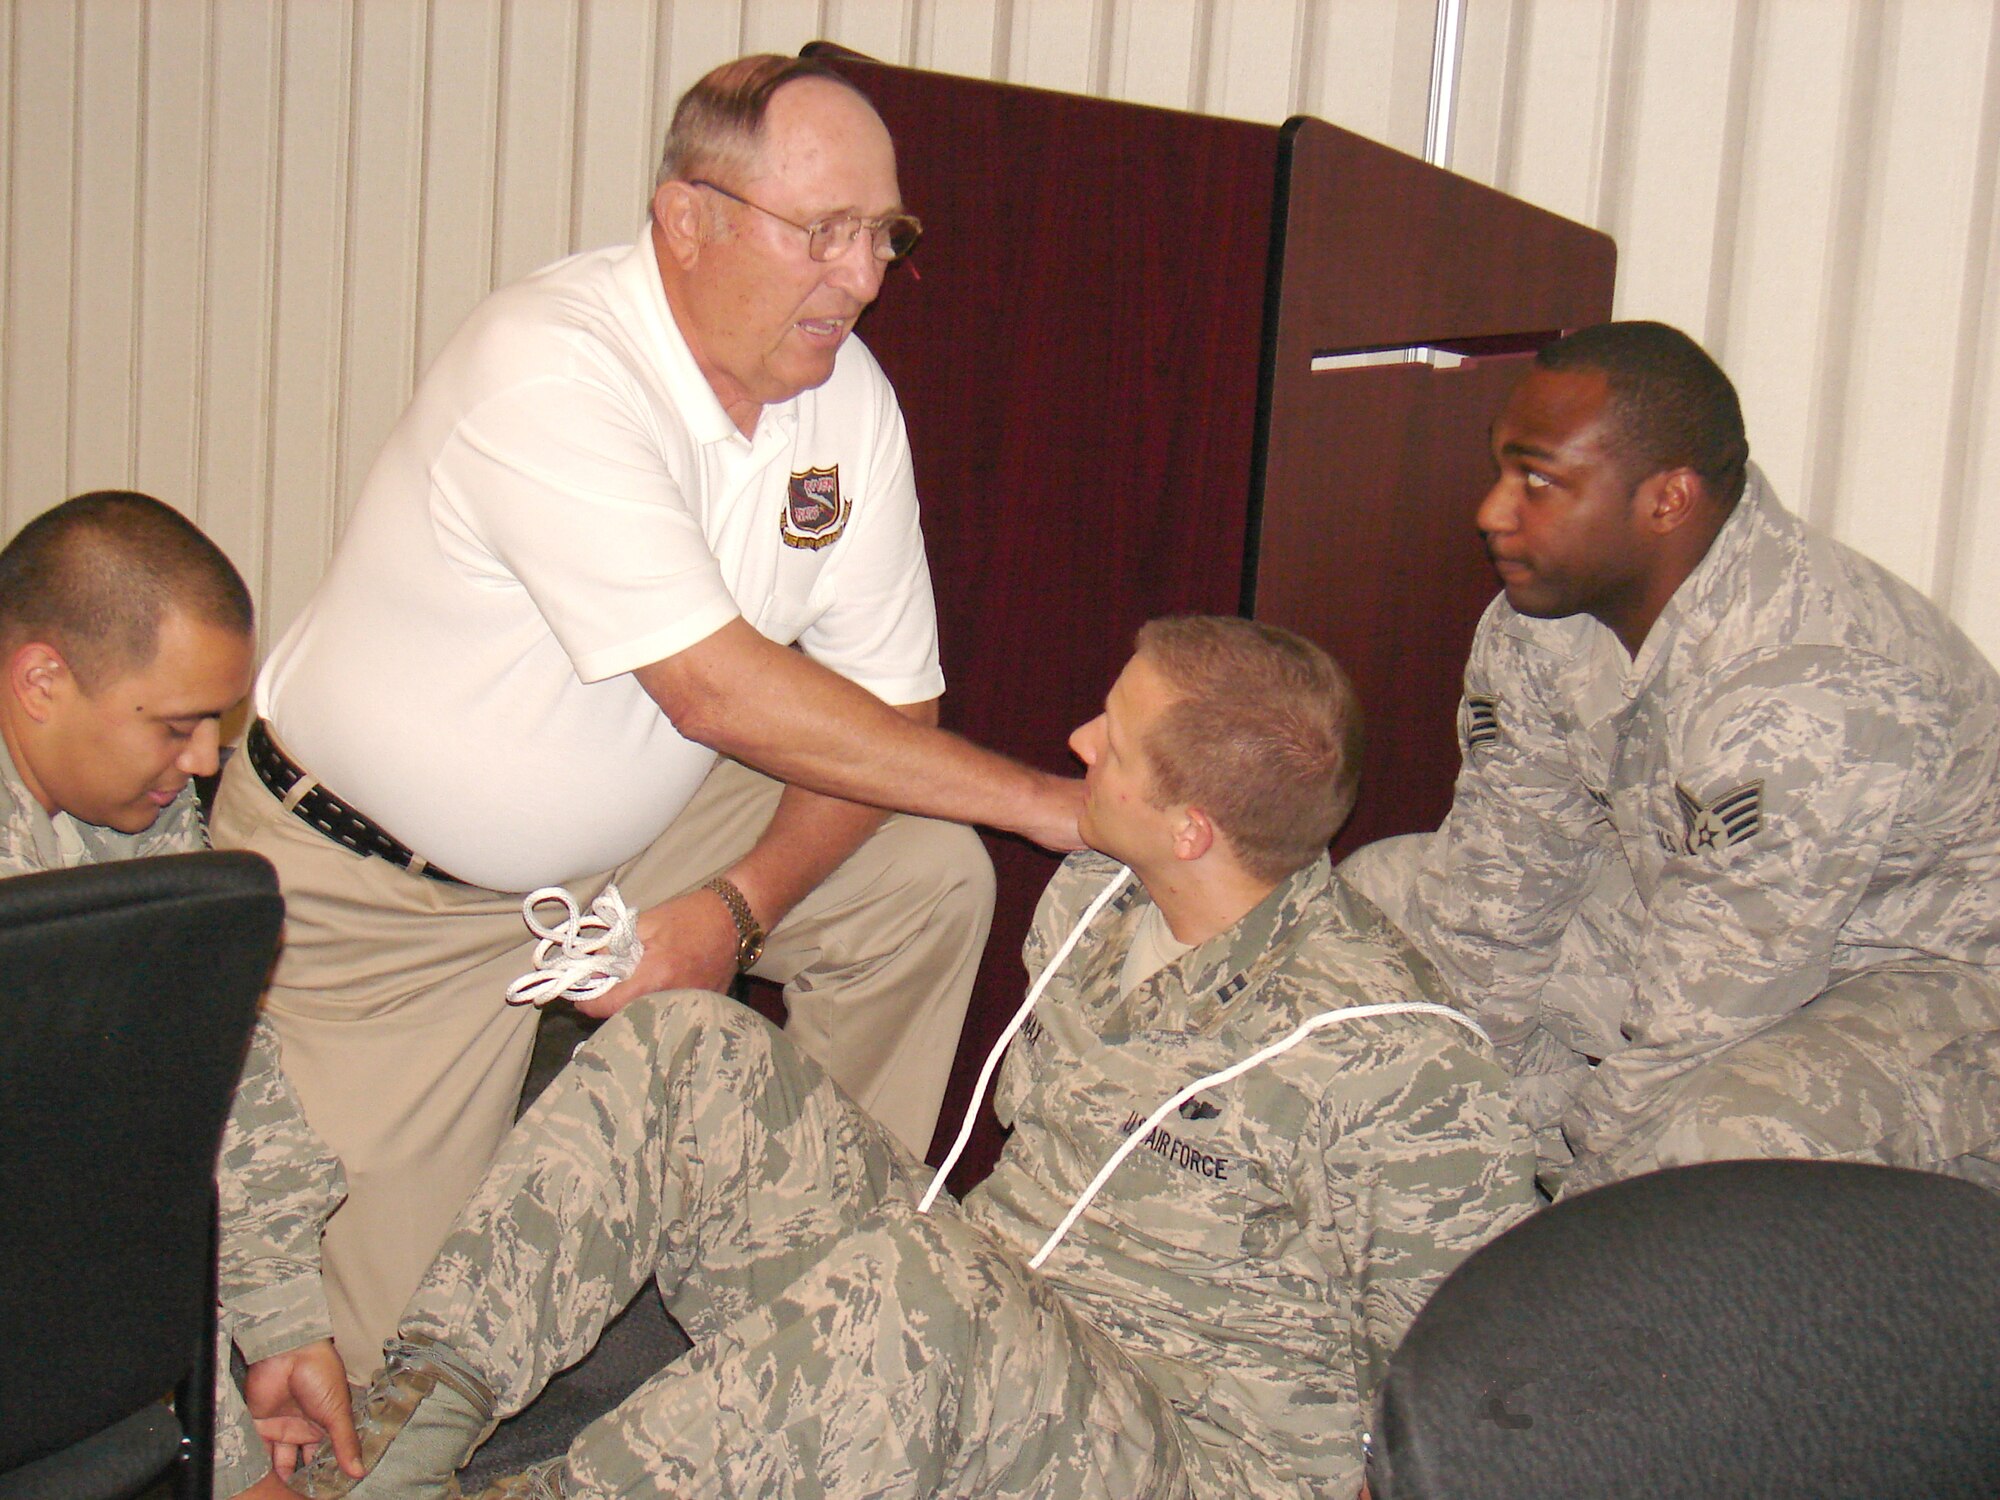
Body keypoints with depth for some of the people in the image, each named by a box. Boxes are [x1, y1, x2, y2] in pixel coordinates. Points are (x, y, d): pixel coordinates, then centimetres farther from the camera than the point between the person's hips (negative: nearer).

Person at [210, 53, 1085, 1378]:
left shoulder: (847, 396, -8)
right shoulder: (550, 369, -30)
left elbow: (885, 707, -6)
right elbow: (718, 691, -35)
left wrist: (739, 904, -23)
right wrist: (1041, 801, -32)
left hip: (627, 823, 6)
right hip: (374, 879, -6)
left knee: (928, 878, -12)